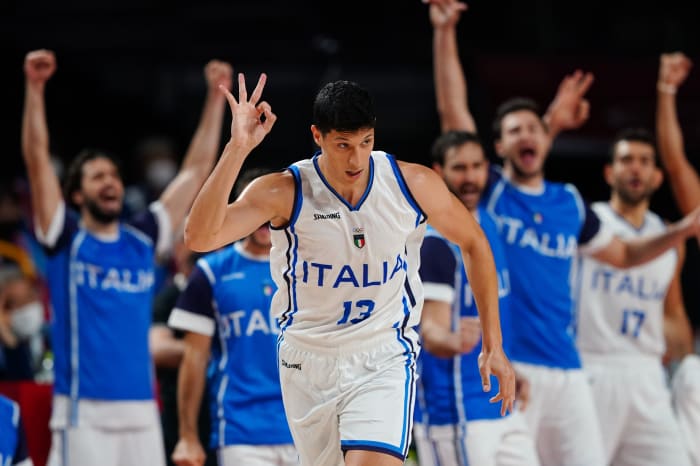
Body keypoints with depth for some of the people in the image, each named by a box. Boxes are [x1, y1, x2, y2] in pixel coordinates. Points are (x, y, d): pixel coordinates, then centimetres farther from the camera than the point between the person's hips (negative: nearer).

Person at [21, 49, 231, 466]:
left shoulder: (143, 240, 12)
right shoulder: (66, 240, 3)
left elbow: (196, 170, 15)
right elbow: (38, 161, -7)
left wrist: (217, 96, 13)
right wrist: (35, 88, -15)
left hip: (141, 411, 4)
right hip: (83, 412, -4)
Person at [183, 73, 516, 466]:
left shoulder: (414, 185, -11)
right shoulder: (285, 193, -15)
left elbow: (473, 243, 6)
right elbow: (200, 237, -29)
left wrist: (493, 345, 5)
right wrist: (237, 149, -37)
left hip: (384, 362, -1)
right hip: (307, 364, 2)